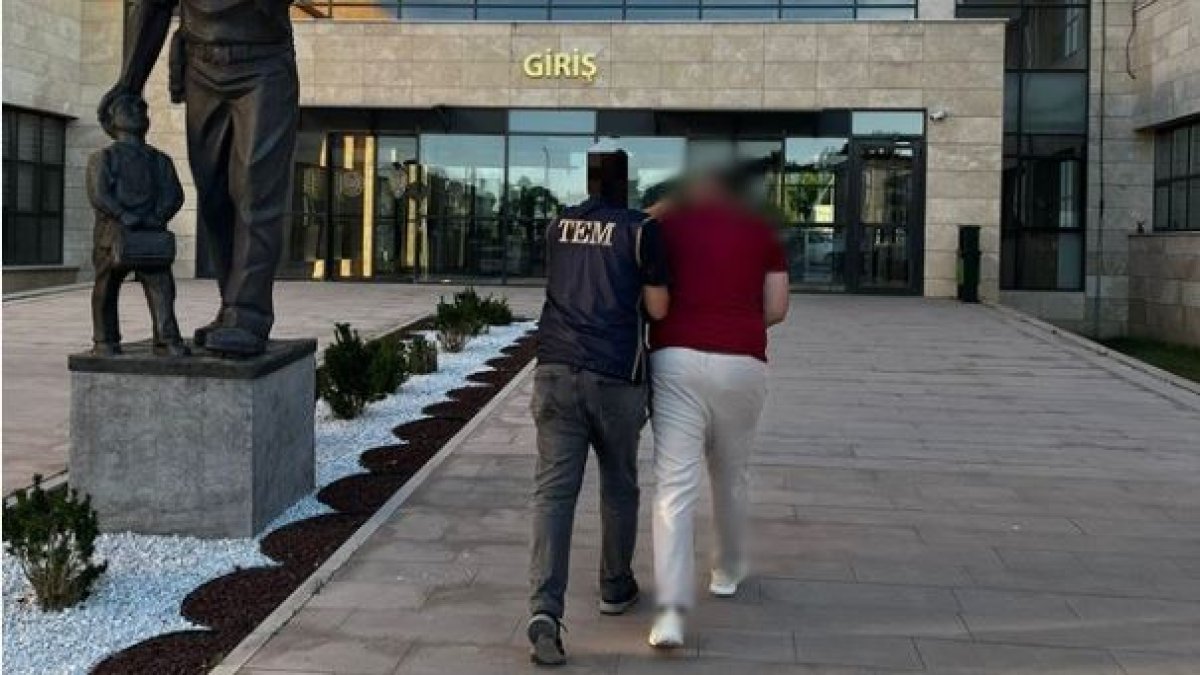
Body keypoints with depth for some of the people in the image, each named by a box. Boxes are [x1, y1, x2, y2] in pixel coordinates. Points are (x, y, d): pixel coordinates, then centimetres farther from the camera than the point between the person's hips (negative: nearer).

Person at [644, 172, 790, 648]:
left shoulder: (664, 223, 8)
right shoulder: (760, 230, 12)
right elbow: (777, 308, 8)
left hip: (677, 358, -1)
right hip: (742, 363, 2)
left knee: (675, 485, -5)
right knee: (731, 476, 21)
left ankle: (672, 610, -15)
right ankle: (727, 571, 41)